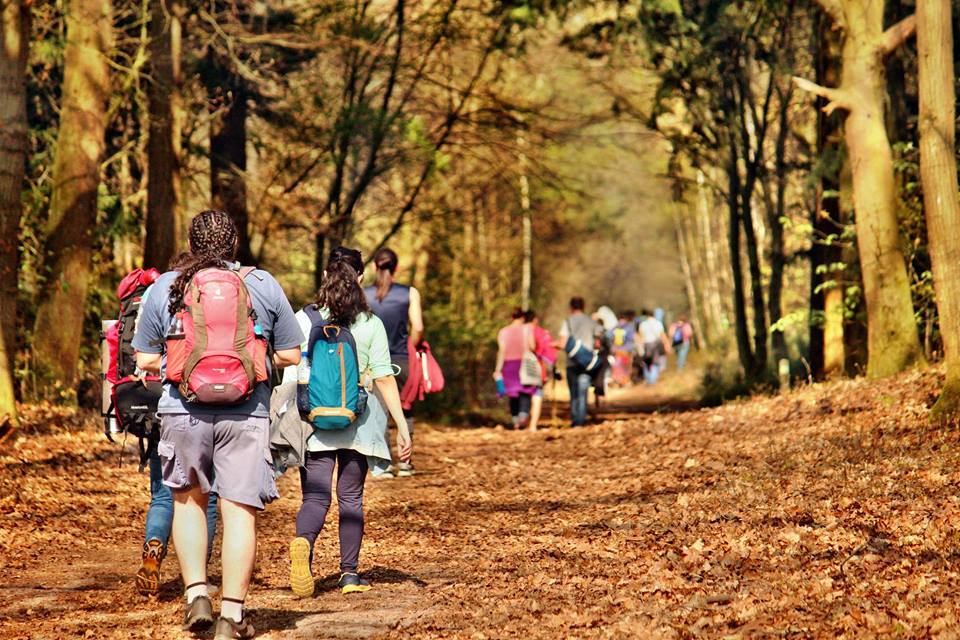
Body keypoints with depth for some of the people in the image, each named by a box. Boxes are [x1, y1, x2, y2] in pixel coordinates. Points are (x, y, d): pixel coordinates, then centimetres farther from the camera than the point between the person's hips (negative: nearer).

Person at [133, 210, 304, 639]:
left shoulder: (165, 287, 5)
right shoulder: (262, 285, 5)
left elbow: (145, 360, 7)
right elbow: (290, 355, 8)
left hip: (183, 408, 1)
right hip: (246, 412, -1)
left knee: (188, 500, 20)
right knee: (240, 511, 2)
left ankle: (196, 593, 9)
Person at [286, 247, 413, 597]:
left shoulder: (304, 319, -1)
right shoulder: (371, 324, -1)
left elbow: (290, 374, -1)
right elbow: (384, 378, -4)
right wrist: (402, 428, -1)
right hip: (357, 422, 1)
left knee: (315, 496, -3)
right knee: (351, 497, 13)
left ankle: (302, 542, -34)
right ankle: (350, 574, 13)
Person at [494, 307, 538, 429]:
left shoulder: (503, 331, 3)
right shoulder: (527, 329, -1)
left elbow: (501, 350, -4)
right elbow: (532, 346, -10)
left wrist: (498, 370, -4)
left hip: (509, 364, 2)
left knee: (512, 394, 10)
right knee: (525, 392, 2)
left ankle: (515, 420, 10)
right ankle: (523, 414, -20)